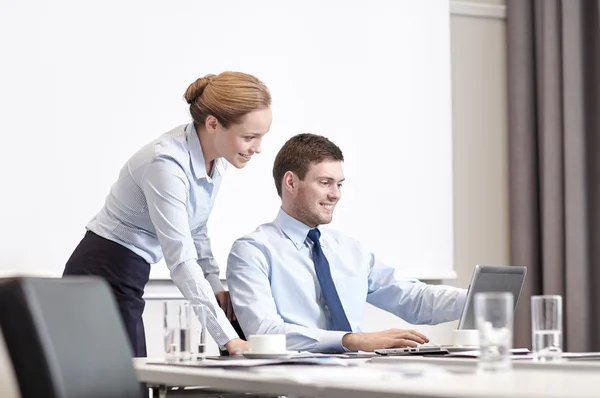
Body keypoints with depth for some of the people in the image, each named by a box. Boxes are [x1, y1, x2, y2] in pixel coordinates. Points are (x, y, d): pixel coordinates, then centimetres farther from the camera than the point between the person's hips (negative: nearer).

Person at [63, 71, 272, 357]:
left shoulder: (217, 157, 0)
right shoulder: (167, 164, -25)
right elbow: (180, 260, -29)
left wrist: (216, 286, 1)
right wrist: (228, 338, -31)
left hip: (129, 277, 8)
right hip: (104, 278, -8)